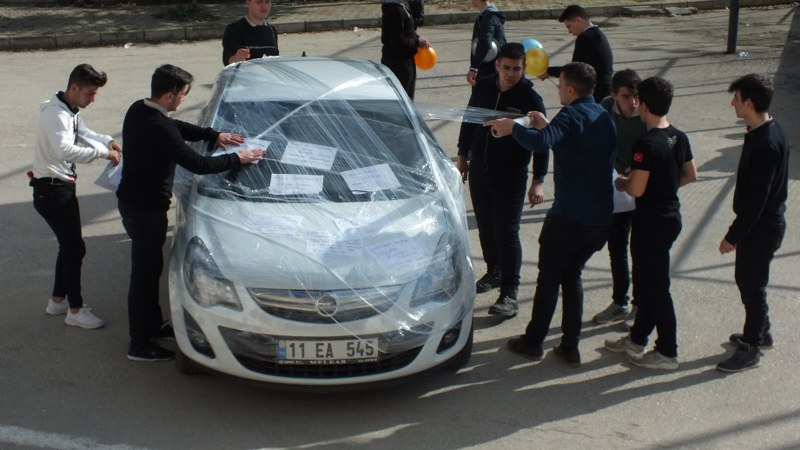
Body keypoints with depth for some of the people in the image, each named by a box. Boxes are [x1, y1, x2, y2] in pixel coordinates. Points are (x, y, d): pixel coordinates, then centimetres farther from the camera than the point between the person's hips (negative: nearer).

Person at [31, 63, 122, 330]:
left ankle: (57, 301, 29)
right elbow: (64, 151, -37)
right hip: (51, 190, -10)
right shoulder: (56, 113, -22)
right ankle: (75, 310, 2)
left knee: (69, 246, 17)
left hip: (63, 187, 10)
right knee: (75, 248, -7)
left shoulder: (73, 112, 9)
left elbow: (84, 133, 25)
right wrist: (103, 153, -33)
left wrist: (107, 141, 5)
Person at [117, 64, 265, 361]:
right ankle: (140, 345, 8)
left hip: (133, 200, 10)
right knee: (144, 272, -1)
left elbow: (179, 128, 19)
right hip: (145, 207, -10)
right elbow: (197, 164, -24)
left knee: (149, 266, 22)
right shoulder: (159, 128, -27)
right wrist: (237, 159, -13)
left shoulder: (138, 110, 3)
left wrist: (214, 136, 12)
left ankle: (152, 325, 37)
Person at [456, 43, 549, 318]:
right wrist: (462, 156, 16)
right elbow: (469, 121, 14)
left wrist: (538, 181, -16)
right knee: (485, 227, 15)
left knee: (507, 232, -7)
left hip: (511, 175, -5)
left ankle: (510, 293, -2)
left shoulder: (530, 99, -13)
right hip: (479, 169, 5)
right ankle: (494, 272, 35)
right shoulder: (483, 87, 0)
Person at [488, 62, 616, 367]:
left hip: (568, 216, -7)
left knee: (549, 279, 8)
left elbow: (541, 142, -32)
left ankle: (533, 342, 19)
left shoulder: (572, 115, -13)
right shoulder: (604, 117, 13)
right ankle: (570, 347, 19)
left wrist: (512, 128, -16)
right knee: (572, 276, 19)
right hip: (602, 218, 7)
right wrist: (547, 125, 24)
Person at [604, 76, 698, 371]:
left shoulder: (647, 144, -23)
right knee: (646, 281, 20)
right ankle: (637, 339, 33)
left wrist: (621, 183, -4)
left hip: (651, 222, -9)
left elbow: (636, 190, -24)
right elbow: (691, 175, 14)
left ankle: (667, 353, 12)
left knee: (655, 286, 2)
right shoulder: (679, 138, 3)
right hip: (671, 216, 9)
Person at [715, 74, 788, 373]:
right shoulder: (769, 131, 4)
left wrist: (733, 236, -20)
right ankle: (760, 333, 38)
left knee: (752, 284, 2)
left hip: (762, 227, -10)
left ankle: (751, 350, 16)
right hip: (763, 222, 10)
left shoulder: (766, 144, -27)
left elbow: (756, 198, -26)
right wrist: (739, 231, 20)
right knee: (747, 279, 22)